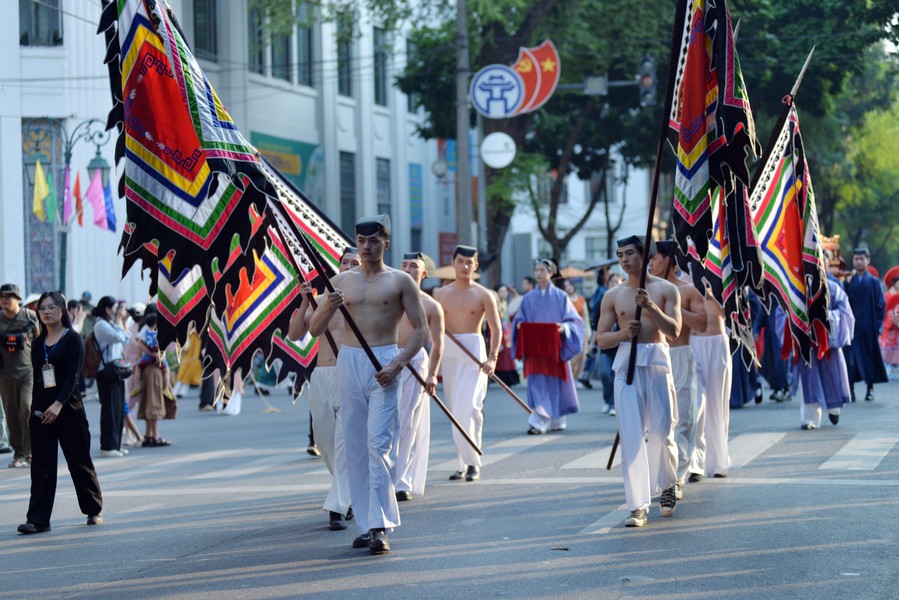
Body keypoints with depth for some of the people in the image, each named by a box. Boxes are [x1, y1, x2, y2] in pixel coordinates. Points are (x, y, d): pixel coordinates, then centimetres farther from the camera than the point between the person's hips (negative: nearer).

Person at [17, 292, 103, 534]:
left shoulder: (73, 340, -6)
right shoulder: (38, 343, 11)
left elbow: (72, 375, -15)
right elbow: (36, 379, 16)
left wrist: (58, 404, -27)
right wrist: (34, 410, 14)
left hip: (68, 408, -4)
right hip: (41, 410, 5)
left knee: (79, 461, 6)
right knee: (41, 466, -1)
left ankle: (94, 509, 22)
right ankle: (38, 519, -2)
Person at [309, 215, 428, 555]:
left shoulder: (400, 281, 3)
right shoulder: (342, 281, 12)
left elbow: (420, 329, 1)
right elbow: (314, 329, 11)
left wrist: (397, 364, -13)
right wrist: (329, 307, -11)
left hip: (383, 364, -4)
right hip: (348, 361, 4)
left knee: (379, 444, -14)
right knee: (355, 446, 4)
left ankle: (380, 527, -16)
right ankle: (367, 524, 10)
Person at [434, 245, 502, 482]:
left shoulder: (484, 295, 0)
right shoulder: (441, 294, 10)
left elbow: (496, 329, -2)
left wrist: (492, 357, -14)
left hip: (474, 352, -4)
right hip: (448, 353, 4)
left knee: (469, 407, -17)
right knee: (455, 410, 6)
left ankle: (473, 462, -12)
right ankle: (464, 463, 13)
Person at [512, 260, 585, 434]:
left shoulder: (560, 297, 4)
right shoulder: (529, 298, 10)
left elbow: (574, 320, 2)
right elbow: (519, 319, 12)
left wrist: (564, 327, -18)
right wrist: (519, 325, -10)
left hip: (554, 347, -1)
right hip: (534, 347, 1)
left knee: (555, 384, 0)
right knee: (537, 384, -7)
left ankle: (558, 421, 10)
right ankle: (538, 422, -8)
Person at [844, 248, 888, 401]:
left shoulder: (874, 282, 4)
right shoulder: (848, 281, 7)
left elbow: (881, 305, 2)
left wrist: (877, 325, -4)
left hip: (869, 326, -1)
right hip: (851, 325, 1)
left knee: (870, 354, 4)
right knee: (850, 356, -3)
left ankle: (870, 388, 13)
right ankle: (850, 388, 0)